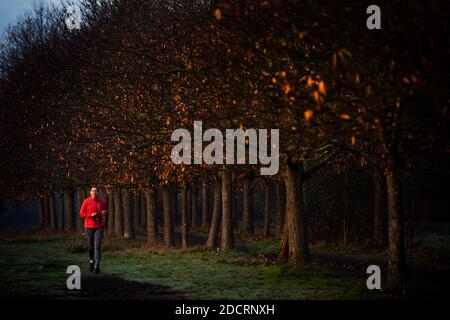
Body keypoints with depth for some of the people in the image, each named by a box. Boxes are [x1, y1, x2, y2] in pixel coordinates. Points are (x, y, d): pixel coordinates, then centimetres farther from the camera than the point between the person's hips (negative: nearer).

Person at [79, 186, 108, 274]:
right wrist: (91, 215, -20)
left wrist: (104, 213, -6)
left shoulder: (102, 202, 1)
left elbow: (106, 211, 18)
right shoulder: (86, 202, -6)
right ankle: (91, 260, 40)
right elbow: (81, 214, -3)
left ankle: (97, 266, -15)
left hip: (99, 227, 0)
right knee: (90, 246, 10)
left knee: (97, 245, -13)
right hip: (89, 227, 0)